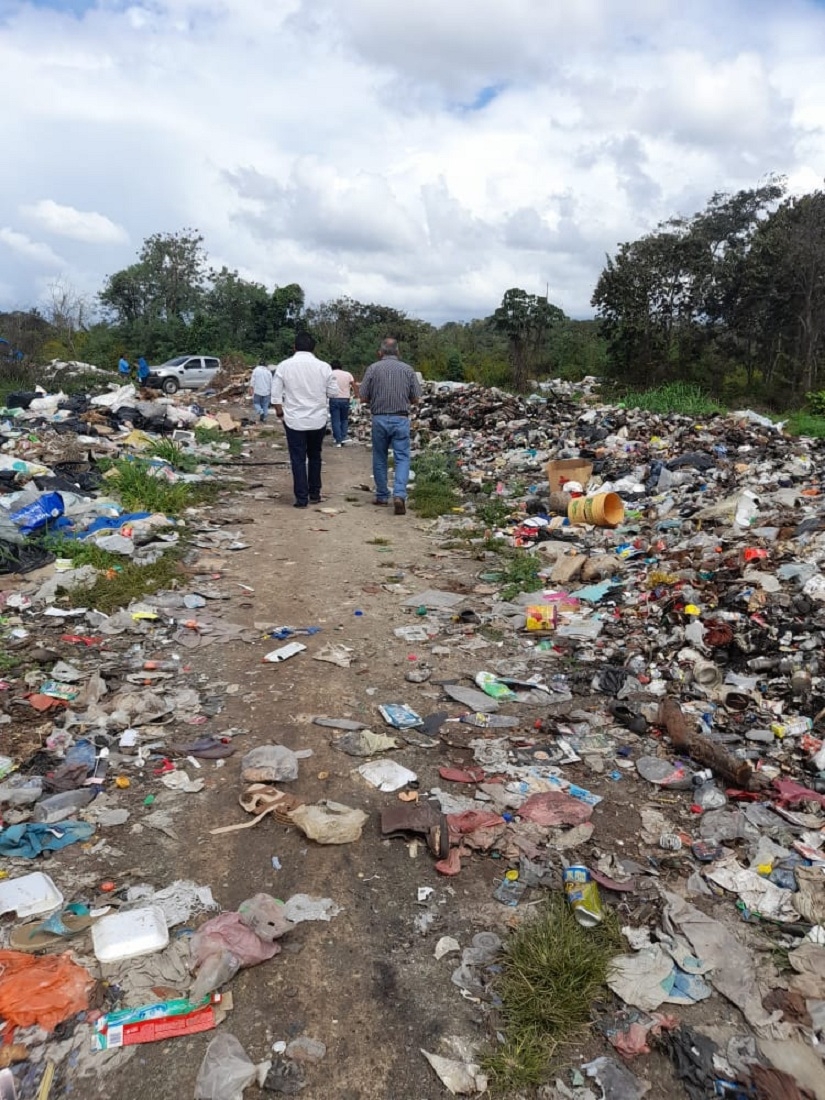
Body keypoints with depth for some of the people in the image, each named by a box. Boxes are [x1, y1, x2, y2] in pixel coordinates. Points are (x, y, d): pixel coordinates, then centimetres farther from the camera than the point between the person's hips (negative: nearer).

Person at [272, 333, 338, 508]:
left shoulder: (284, 366, -5)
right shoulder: (323, 366, -4)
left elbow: (276, 393, -3)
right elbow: (334, 392, 0)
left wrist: (279, 411, 11)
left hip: (294, 420, -1)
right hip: (318, 420, 2)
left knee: (298, 459, 3)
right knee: (314, 457, 17)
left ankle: (301, 498, 2)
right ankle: (314, 494, 22)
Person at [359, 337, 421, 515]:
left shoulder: (372, 368, 0)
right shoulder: (408, 369, 2)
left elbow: (364, 398, -1)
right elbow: (415, 399, 4)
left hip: (379, 419, 0)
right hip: (401, 419, 0)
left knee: (379, 458, 14)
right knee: (402, 458, 2)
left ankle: (382, 496, 21)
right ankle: (399, 494, -15)